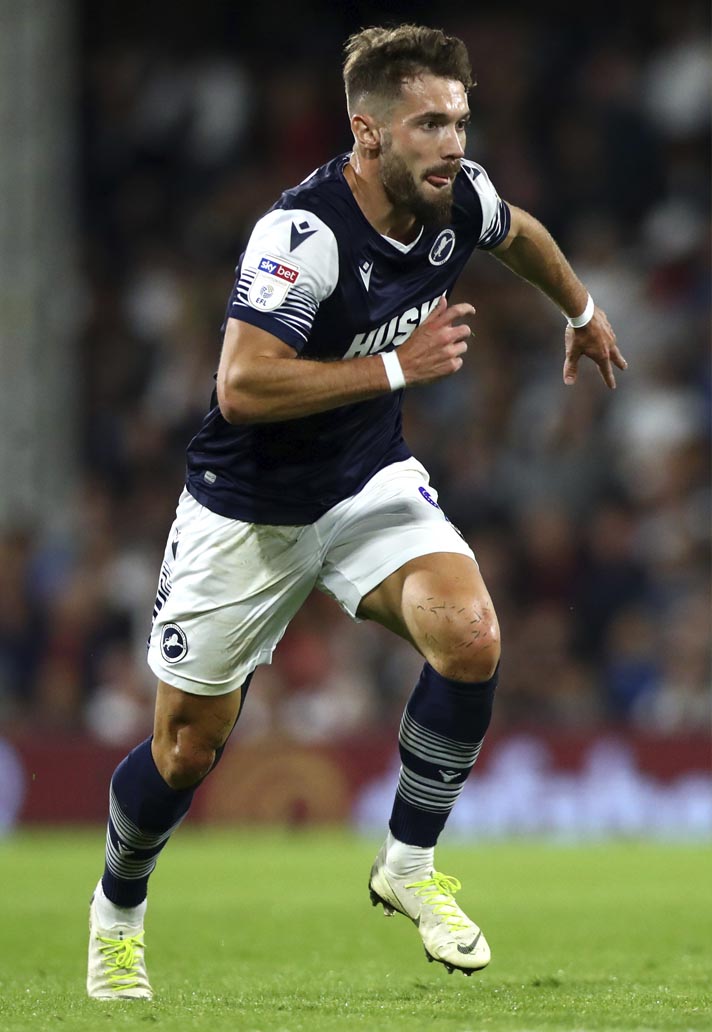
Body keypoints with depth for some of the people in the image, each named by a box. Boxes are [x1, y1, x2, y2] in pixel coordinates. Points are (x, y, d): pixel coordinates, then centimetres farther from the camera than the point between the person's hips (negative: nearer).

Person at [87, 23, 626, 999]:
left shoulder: (462, 199, -9)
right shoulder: (305, 231, -30)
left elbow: (521, 233, 17)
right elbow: (241, 387, -37)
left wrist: (582, 312, 34)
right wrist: (399, 366, -33)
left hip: (370, 480, 5)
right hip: (249, 507, -5)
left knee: (470, 637, -22)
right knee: (188, 748, 6)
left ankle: (409, 866, -2)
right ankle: (117, 909, 36)